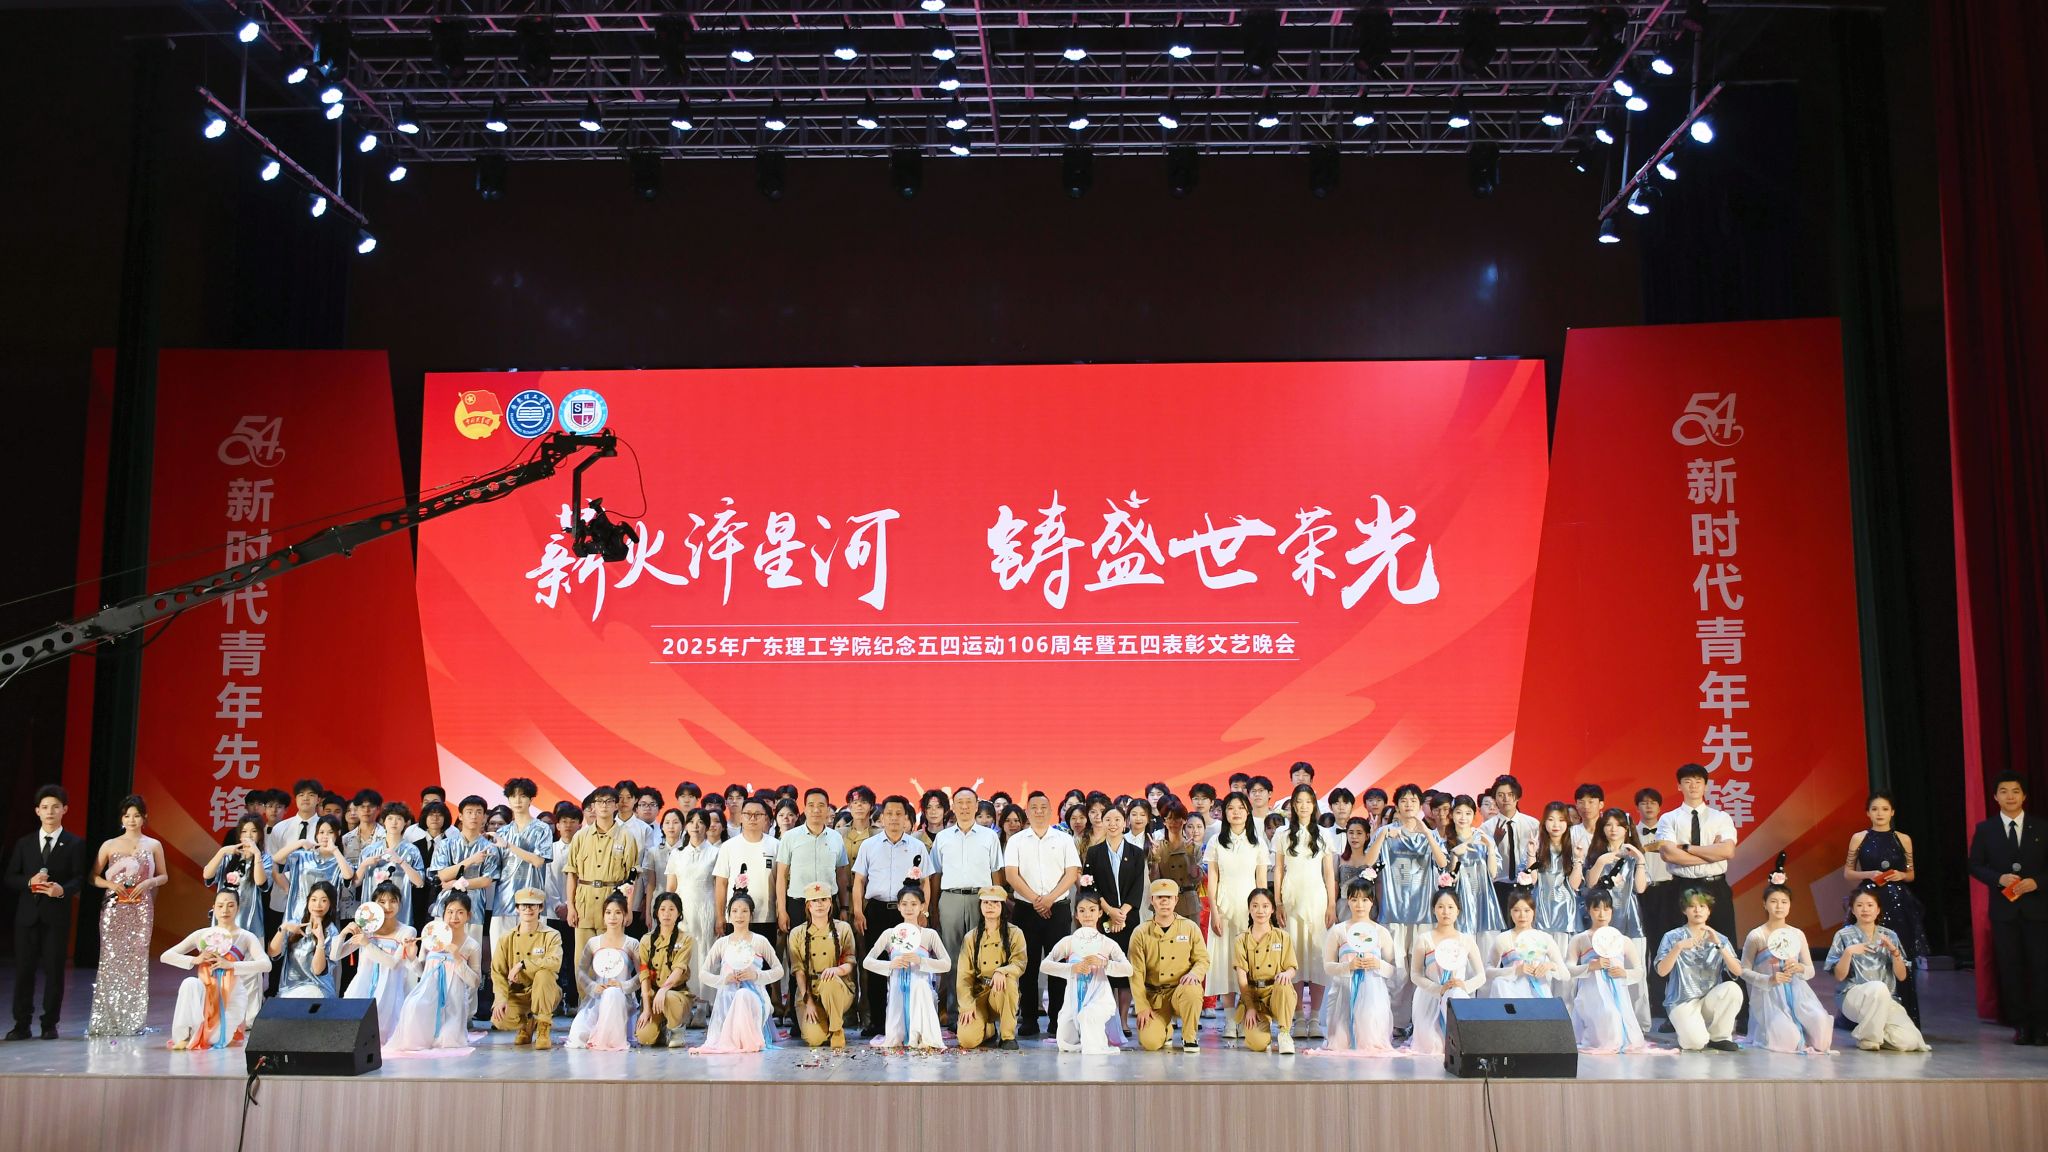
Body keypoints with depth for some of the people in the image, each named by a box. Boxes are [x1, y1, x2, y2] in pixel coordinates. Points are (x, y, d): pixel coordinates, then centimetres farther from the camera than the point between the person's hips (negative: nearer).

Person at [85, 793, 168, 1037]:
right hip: (114, 909, 0)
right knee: (111, 960, -4)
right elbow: (93, 876, 9)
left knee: (137, 961, -3)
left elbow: (164, 876, 13)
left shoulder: (153, 845, 8)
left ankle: (133, 1021, 2)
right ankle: (106, 1021, 1)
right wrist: (111, 884, -9)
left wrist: (148, 882, -6)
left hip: (141, 910, 0)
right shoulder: (110, 845, 7)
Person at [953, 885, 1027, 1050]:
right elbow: (964, 975, 2)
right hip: (978, 993, 1)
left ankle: (1008, 1035, -18)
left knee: (1009, 979, -38)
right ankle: (989, 1029, 13)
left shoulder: (1014, 933, 3)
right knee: (967, 1039, -25)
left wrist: (1001, 972, -34)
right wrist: (967, 1005, -12)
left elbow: (1020, 964, -12)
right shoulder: (971, 937, 7)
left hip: (1003, 993, -1)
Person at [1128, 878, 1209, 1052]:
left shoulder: (1190, 927, 2)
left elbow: (1203, 959, 5)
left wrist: (1194, 973, -18)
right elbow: (1136, 973, -1)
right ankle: (1165, 1030, 19)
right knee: (1150, 1042, -21)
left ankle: (1190, 1038, -9)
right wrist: (1142, 1007, -7)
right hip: (1154, 995, 0)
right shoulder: (1141, 933, -1)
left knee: (1191, 991, -37)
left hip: (1182, 989, 0)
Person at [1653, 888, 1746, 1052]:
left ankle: (1719, 1037, -6)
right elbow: (1662, 971, -11)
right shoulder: (1673, 937, 1)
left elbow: (1737, 971, -7)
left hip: (1710, 1000, 3)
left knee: (1733, 988, -28)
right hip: (1682, 1001, -3)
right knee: (1696, 1041, -30)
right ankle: (1685, 1027, 9)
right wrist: (1678, 947, -24)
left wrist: (1719, 944, -18)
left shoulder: (1720, 939, 7)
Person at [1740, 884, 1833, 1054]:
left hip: (1795, 991, 4)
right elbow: (1744, 971, -2)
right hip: (1769, 994, -4)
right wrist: (1769, 980, -19)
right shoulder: (1756, 936, -2)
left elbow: (1811, 971, 10)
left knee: (1821, 1025, -25)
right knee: (1787, 1040, -25)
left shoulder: (1798, 935, 9)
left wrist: (1800, 968, -14)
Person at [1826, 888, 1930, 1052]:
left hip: (1886, 998, 3)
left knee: (1908, 1041, -23)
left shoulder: (1890, 936, 11)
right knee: (1878, 987, -38)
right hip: (1853, 996, -3)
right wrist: (1848, 952, -18)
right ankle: (1867, 1036, -15)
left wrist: (1894, 951, -9)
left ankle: (1878, 1032, 10)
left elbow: (1901, 976, 6)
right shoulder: (1844, 936, 2)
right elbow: (1839, 976, -3)